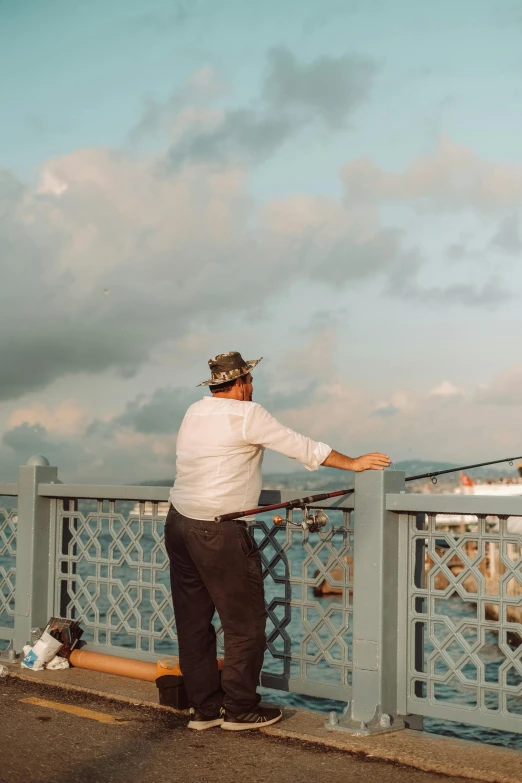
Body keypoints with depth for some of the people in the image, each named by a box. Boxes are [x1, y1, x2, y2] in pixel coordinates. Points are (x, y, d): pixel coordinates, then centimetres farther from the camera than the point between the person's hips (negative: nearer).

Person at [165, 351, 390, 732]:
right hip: (219, 532, -8)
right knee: (246, 622, 4)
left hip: (179, 524, 8)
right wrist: (353, 463, 1)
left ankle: (204, 708, 20)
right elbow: (301, 447, -7)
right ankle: (240, 709, 12)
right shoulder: (246, 414, -9)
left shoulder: (194, 412, 12)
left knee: (193, 621, 11)